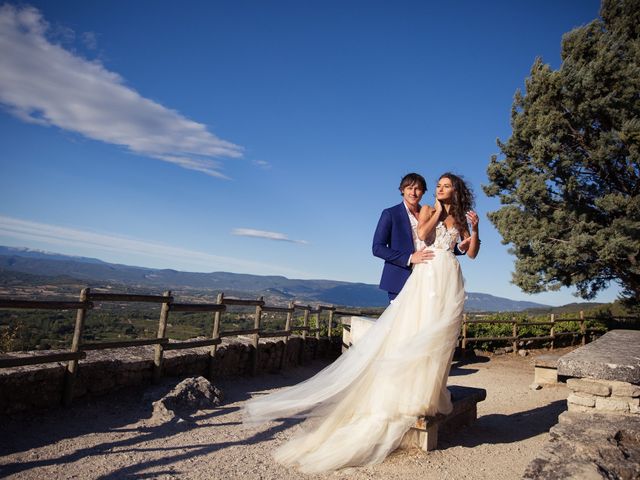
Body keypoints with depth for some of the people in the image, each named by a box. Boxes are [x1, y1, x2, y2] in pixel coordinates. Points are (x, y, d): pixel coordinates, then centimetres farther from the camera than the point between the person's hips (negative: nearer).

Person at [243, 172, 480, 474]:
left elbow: (472, 253, 16)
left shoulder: (460, 219, 18)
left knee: (438, 337, 1)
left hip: (450, 281, 3)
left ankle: (427, 389, 9)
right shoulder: (427, 210, 9)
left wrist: (475, 228, 3)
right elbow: (422, 234, -10)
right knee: (415, 332, -9)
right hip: (427, 276, -3)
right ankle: (411, 389, -3)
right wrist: (438, 212, -2)